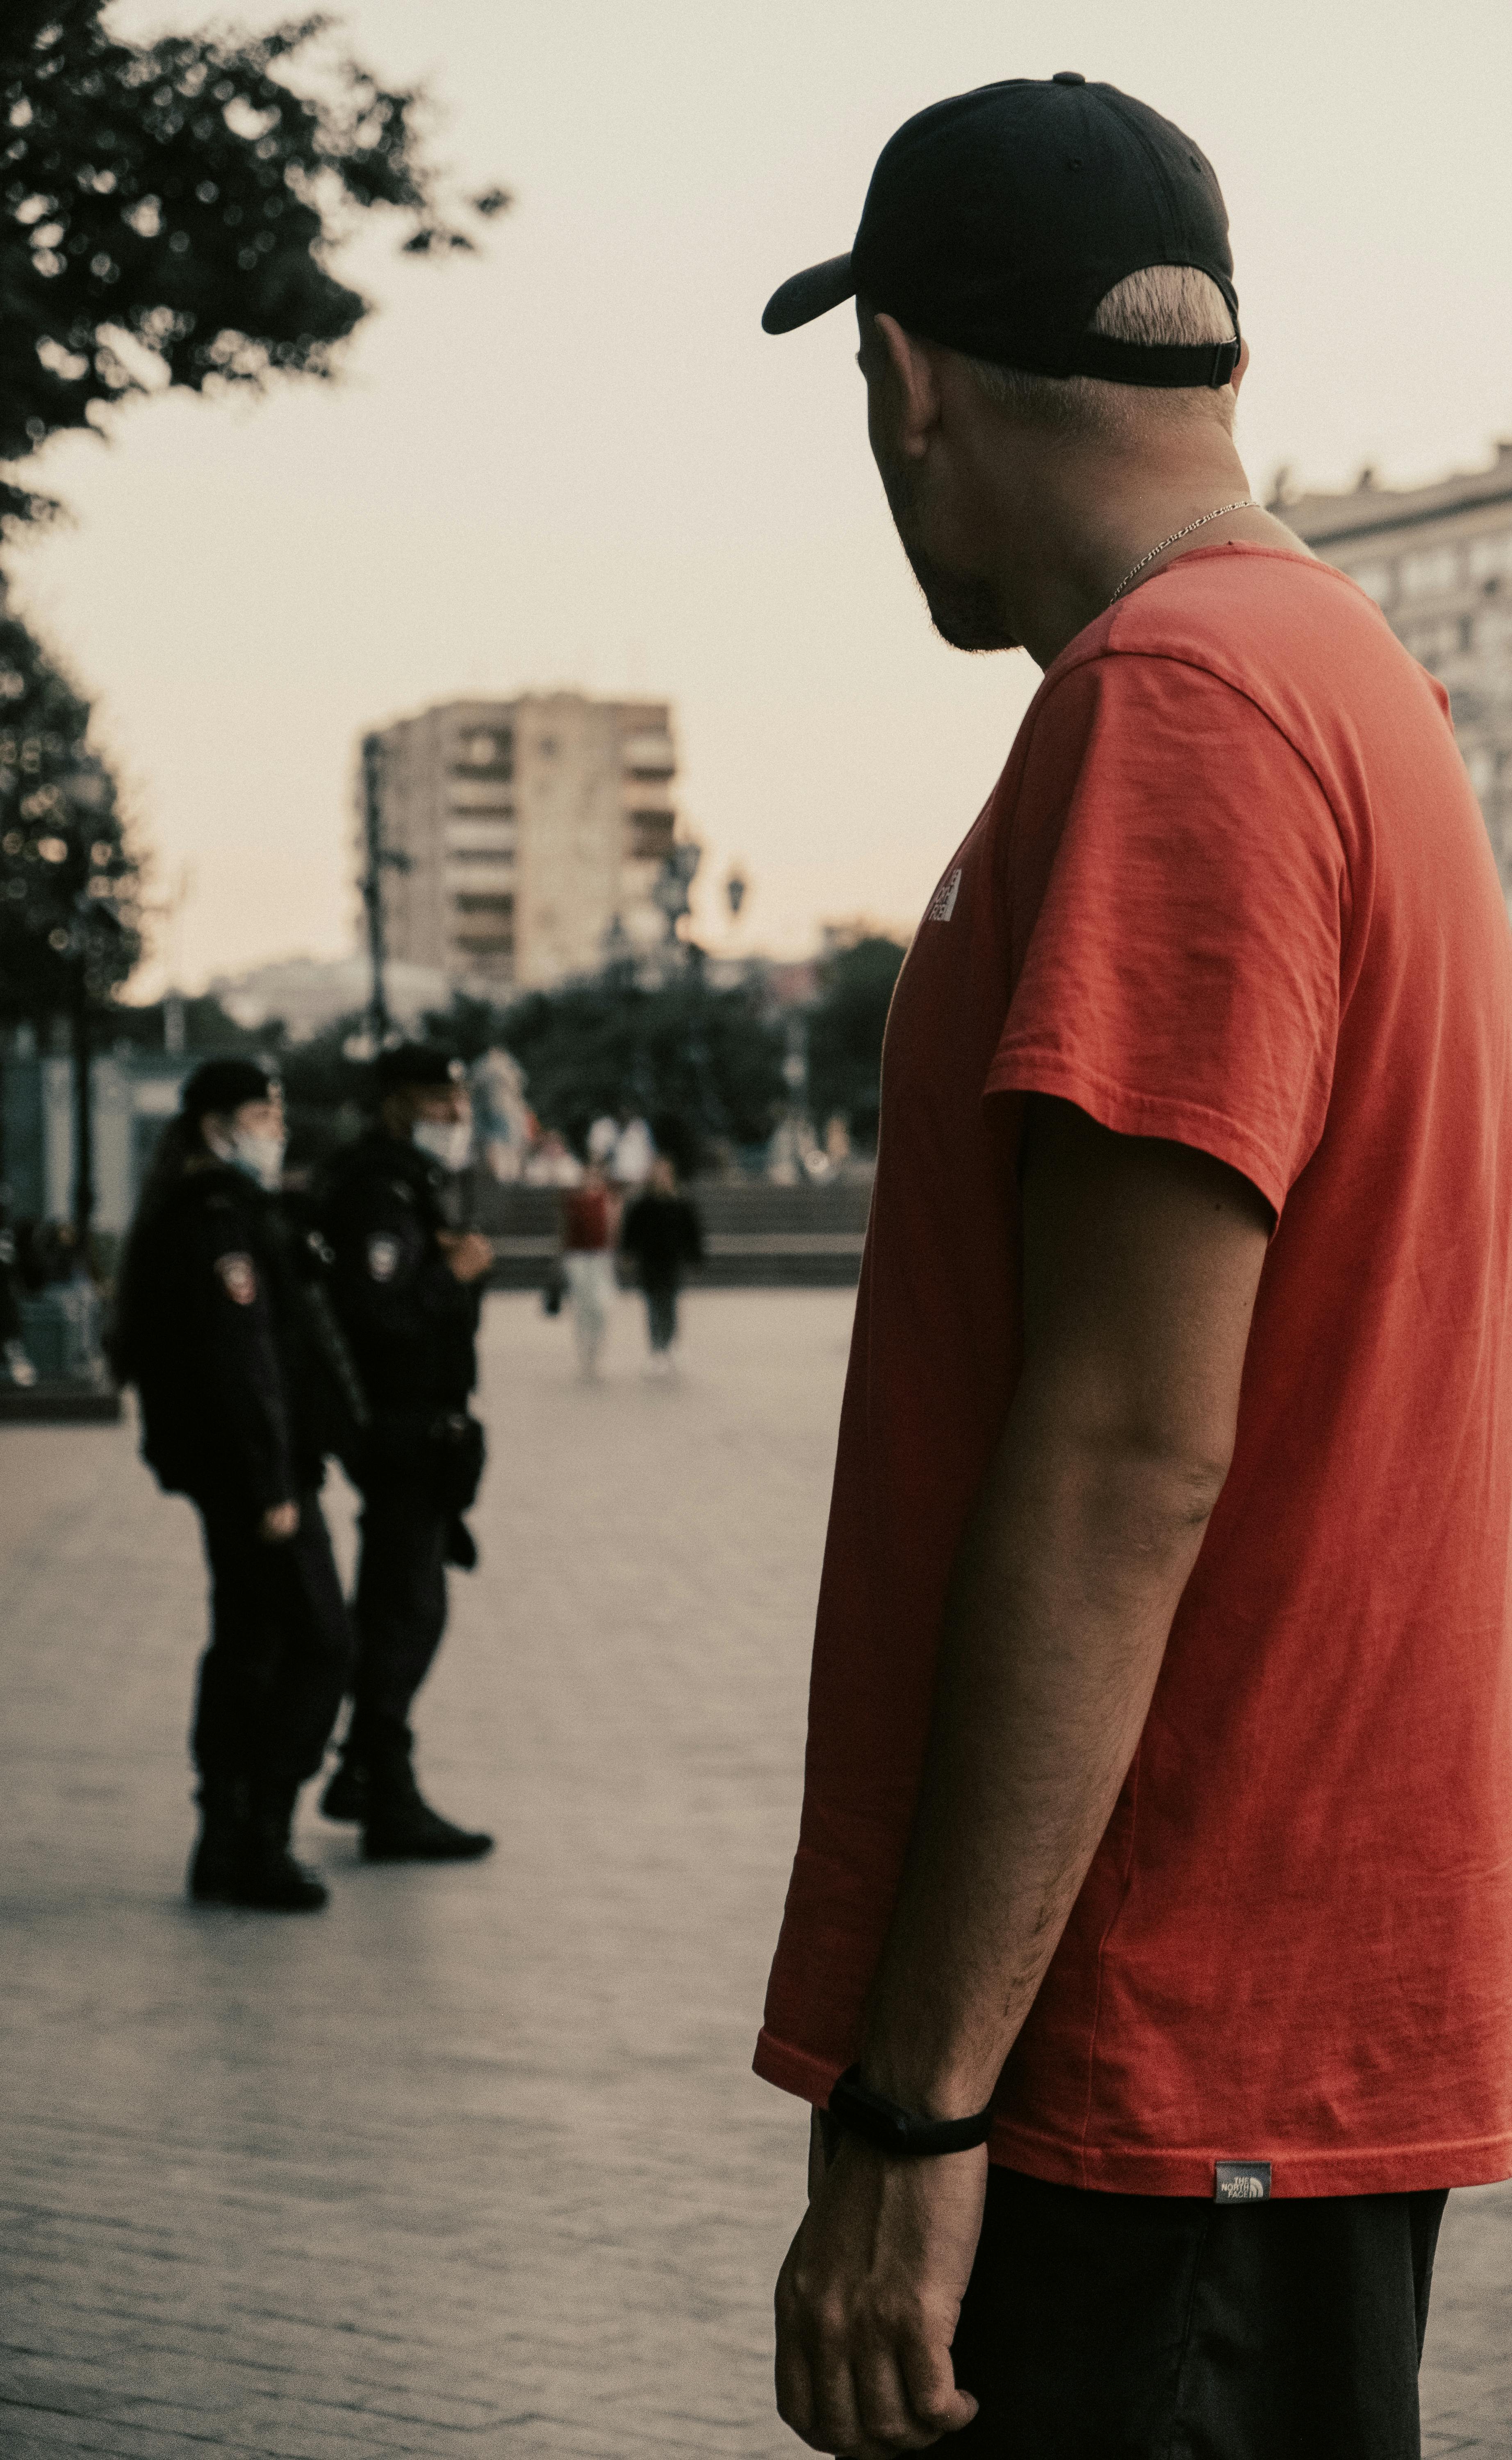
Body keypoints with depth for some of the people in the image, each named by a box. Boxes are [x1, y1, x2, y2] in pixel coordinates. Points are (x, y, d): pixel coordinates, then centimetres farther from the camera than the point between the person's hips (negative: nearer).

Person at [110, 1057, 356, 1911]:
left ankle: (227, 1845, 19)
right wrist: (270, 1487, -23)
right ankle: (257, 1840, -6)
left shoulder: (234, 1214, 16)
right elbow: (237, 1366, -22)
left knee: (249, 1648, 14)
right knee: (319, 1644, -8)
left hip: (237, 1480, 11)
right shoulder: (215, 1223, -17)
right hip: (249, 1475, -11)